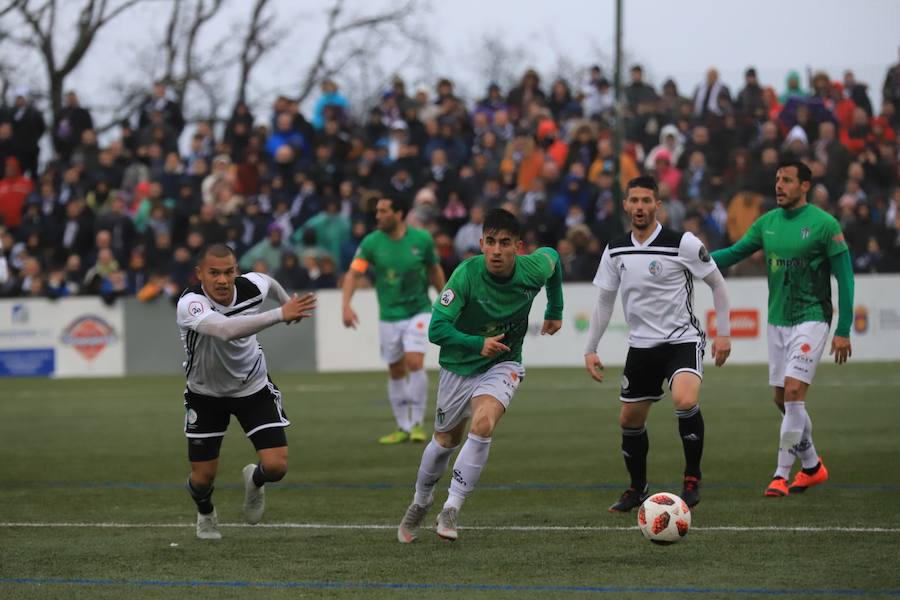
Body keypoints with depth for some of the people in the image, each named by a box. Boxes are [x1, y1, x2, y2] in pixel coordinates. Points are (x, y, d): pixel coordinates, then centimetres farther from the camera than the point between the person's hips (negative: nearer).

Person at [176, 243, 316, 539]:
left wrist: (288, 302, 29)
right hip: (206, 393, -2)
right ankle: (205, 514, 41)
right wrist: (280, 314, -58)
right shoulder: (190, 304, -34)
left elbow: (268, 282, 8)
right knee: (203, 476, 3)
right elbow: (225, 330, -54)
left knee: (276, 466, -11)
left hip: (253, 387, 2)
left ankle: (255, 480, 28)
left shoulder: (251, 287, -20)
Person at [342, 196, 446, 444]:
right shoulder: (371, 242, -8)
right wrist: (346, 305, -28)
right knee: (396, 372, 7)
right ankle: (403, 428, 20)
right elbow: (353, 273, -14)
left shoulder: (422, 239, -8)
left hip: (418, 311, -2)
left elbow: (435, 270, 7)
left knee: (414, 363, -18)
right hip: (389, 316, 2)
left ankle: (417, 423, -6)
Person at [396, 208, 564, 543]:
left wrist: (555, 311, 16)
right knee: (446, 440, 15)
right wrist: (478, 344, -42)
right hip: (459, 365, 0)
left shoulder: (533, 270, -19)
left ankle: (451, 510, -19)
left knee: (483, 423, -27)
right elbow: (437, 329, -28)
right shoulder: (466, 275, -27)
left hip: (503, 364, 0)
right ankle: (421, 502, 44)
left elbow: (552, 257, 8)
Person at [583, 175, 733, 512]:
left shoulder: (682, 243, -12)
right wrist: (590, 349, 10)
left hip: (682, 339, -5)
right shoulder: (616, 250, 3)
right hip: (641, 345, 5)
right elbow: (605, 300, 13)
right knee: (629, 420, 9)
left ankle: (692, 478, -11)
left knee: (685, 401, -30)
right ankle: (637, 488, 32)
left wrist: (723, 332, -2)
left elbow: (716, 283, 0)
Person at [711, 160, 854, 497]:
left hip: (810, 320, -6)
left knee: (793, 392, -16)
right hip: (777, 321, 6)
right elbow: (734, 253, 12)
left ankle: (782, 475, -12)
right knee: (783, 400, 9)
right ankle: (812, 467, 26)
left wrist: (843, 331, -11)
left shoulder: (824, 225, -10)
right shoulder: (767, 223, 7)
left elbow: (844, 277, -8)